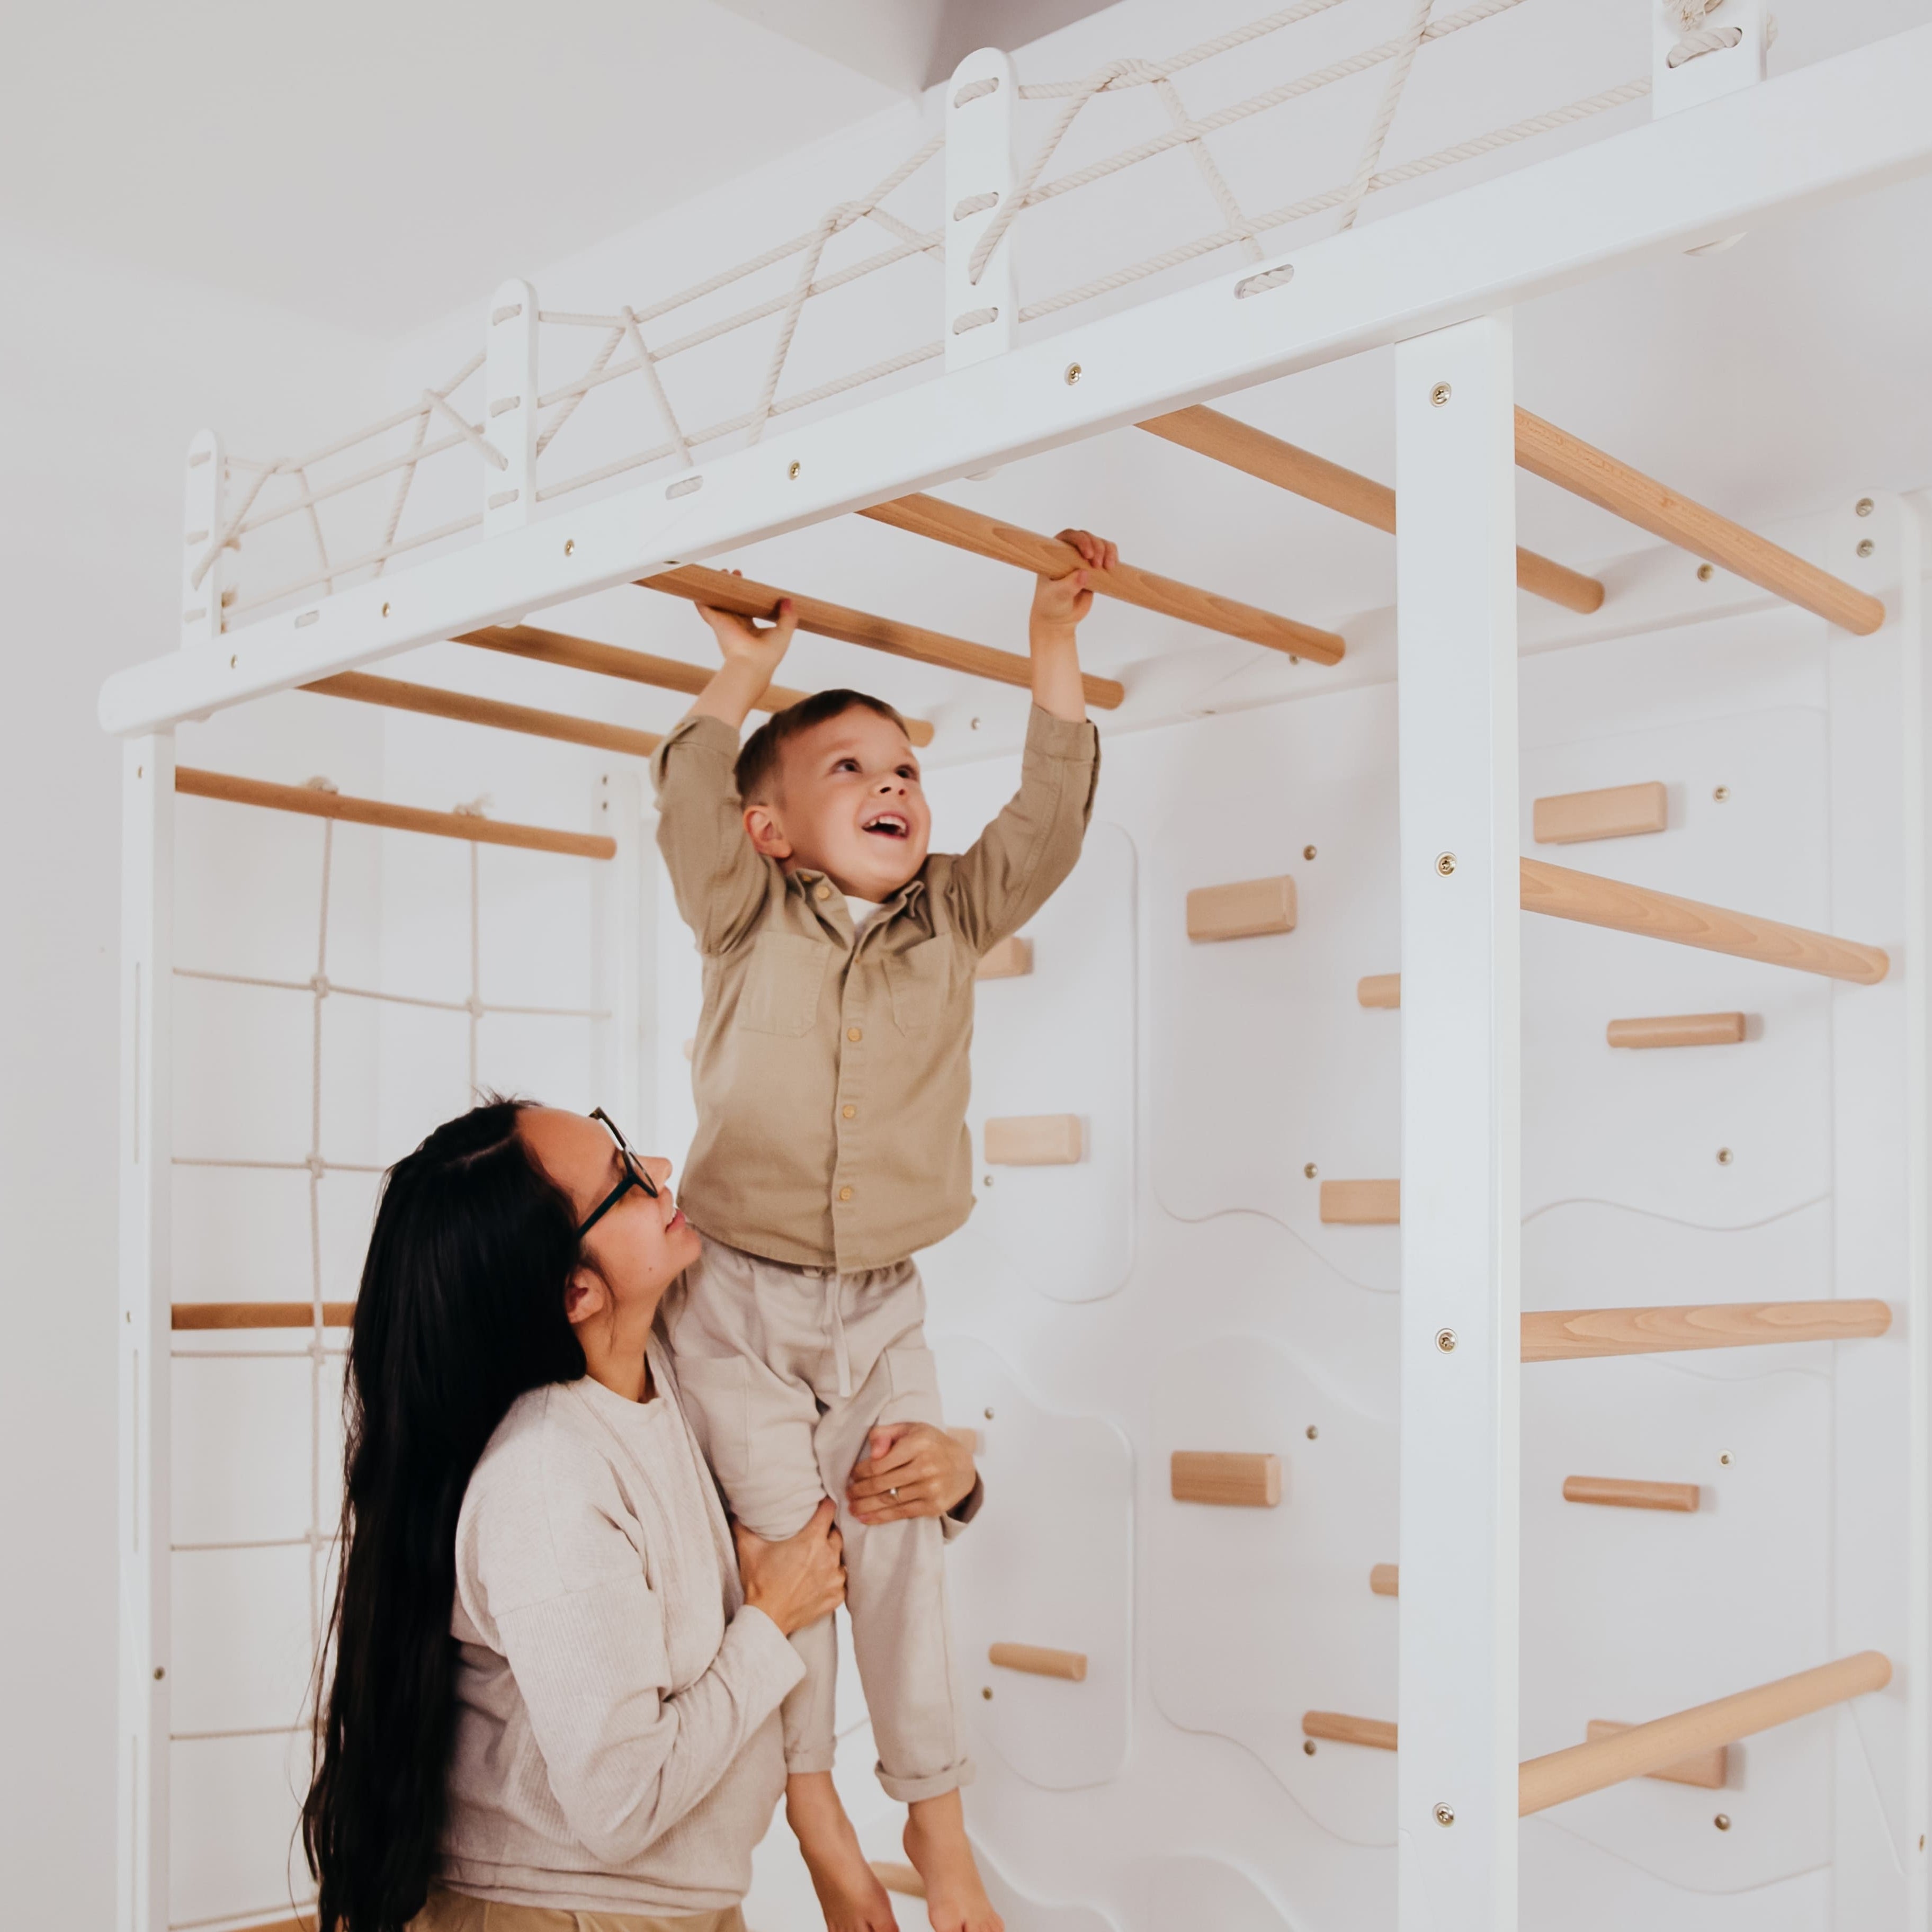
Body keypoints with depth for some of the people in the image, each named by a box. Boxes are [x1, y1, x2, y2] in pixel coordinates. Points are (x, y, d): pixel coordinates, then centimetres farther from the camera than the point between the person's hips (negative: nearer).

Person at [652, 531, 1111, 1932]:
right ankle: (816, 1812, 20)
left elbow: (1048, 819, -6)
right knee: (784, 1544, 0)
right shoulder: (748, 922, -3)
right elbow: (687, 808, -18)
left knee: (903, 1549, 5)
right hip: (740, 1304, -2)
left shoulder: (953, 922, 3)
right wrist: (747, 674, -12)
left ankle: (937, 1818, 21)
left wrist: (1055, 642, -11)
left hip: (884, 1311, 2)